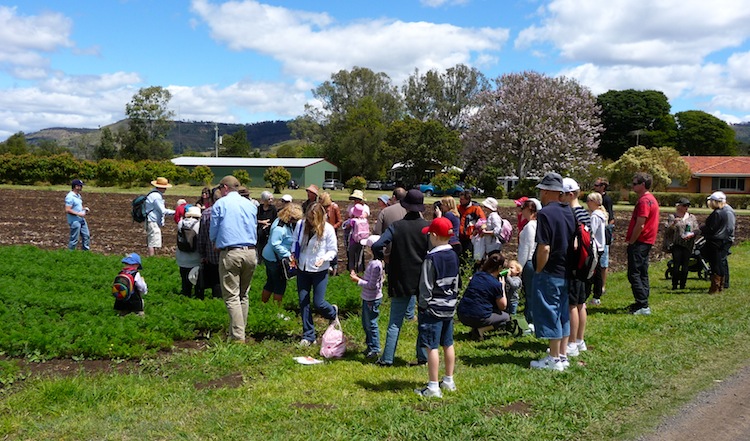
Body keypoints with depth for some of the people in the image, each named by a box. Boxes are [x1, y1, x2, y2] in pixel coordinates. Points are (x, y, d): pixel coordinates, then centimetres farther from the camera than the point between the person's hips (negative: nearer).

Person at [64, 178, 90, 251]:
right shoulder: (70, 197, -18)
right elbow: (67, 210, -23)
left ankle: (86, 251, 25)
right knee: (74, 239, -1)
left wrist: (84, 208, 6)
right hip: (74, 221, -9)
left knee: (86, 235, 14)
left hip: (81, 219, 9)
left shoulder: (78, 195, 11)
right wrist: (79, 214, -22)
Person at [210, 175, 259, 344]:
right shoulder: (251, 205, 12)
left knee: (232, 296, -4)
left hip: (230, 253, -5)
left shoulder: (219, 204, 1)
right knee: (243, 295, 16)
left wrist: (216, 244, 27)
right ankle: (240, 330, 21)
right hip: (250, 253, 5)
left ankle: (238, 337, -10)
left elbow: (213, 232, 7)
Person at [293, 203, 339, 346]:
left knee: (318, 303, -2)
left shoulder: (328, 229, -14)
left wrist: (324, 258, -25)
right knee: (303, 302, 5)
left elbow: (333, 250, -6)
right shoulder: (300, 225, -5)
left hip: (320, 271, -4)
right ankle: (308, 335, 17)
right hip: (303, 269, 4)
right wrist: (294, 254, -5)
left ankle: (333, 312, 36)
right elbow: (295, 241, 12)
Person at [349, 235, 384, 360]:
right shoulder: (374, 262, 6)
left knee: (371, 324, 2)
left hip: (372, 300, -10)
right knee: (366, 323, 20)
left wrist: (358, 280, -17)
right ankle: (370, 346, 34)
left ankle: (375, 350, 15)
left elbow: (371, 285, -24)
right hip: (367, 298, 10)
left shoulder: (375, 265, -25)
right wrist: (358, 276, 4)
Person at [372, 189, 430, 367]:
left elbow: (377, 246, -16)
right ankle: (423, 357, 18)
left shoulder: (396, 226, -8)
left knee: (395, 321, 8)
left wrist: (383, 259, 2)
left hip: (401, 280, 0)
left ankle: (387, 358, 9)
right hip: (424, 280, 1)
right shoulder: (428, 227, -6)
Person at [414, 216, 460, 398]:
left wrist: (423, 306, -6)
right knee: (448, 344, 16)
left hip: (433, 308, -8)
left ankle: (433, 387, 0)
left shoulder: (431, 258, -17)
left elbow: (426, 287, -15)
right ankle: (448, 381, 27)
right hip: (449, 308, 8)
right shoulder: (453, 256, 6)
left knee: (431, 347, -3)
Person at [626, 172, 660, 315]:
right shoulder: (651, 199, 16)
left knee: (634, 274, -8)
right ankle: (642, 304, 21)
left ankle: (643, 306, -9)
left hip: (639, 243, -11)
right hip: (646, 242, 11)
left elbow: (639, 225, -22)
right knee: (642, 274, 15)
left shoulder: (644, 201, -17)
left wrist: (631, 242, -12)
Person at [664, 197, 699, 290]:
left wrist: (691, 234, -12)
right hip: (676, 244, -2)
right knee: (676, 265, -9)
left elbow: (697, 230, 9)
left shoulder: (692, 217, 12)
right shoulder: (672, 217, 4)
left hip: (688, 244, 3)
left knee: (686, 265, 1)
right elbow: (668, 230, -3)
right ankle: (674, 285, -1)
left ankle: (682, 285, 10)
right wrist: (674, 223, -20)